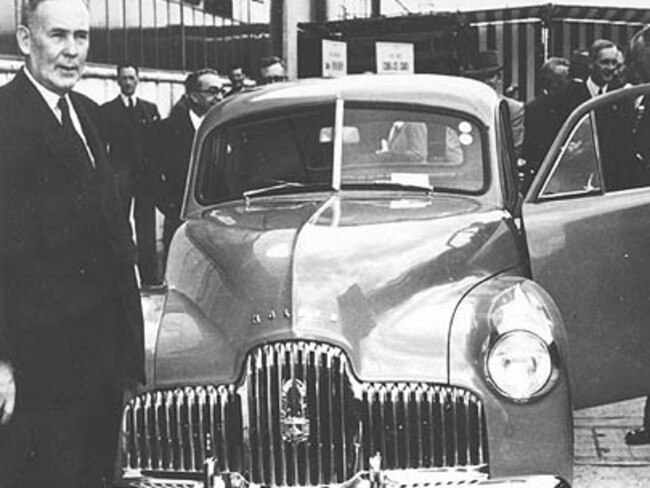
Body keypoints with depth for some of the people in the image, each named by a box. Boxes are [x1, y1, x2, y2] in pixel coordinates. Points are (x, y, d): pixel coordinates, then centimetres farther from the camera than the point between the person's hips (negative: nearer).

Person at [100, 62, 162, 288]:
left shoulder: (150, 109, 15)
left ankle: (149, 276, 5)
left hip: (146, 174, 2)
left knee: (146, 225, 2)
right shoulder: (107, 110, 5)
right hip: (119, 175, -2)